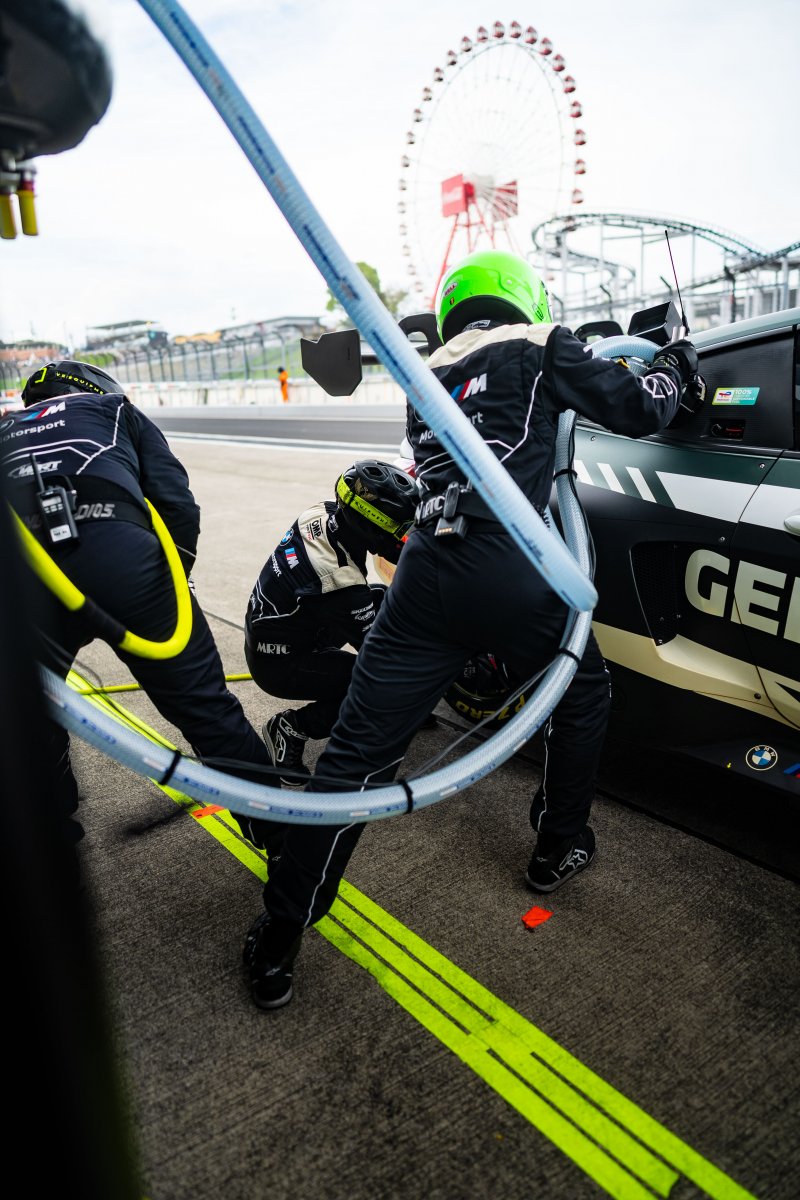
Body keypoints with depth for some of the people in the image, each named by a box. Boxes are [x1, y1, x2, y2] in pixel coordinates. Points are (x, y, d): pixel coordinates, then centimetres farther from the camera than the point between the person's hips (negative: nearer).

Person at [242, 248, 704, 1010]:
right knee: (581, 696, 26)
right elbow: (640, 410, 10)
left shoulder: (428, 375, 27)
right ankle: (558, 847, 39)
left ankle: (276, 946, 12)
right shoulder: (540, 347, 12)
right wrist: (674, 367, 32)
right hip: (510, 568, -4)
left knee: (356, 754, 5)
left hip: (425, 572, 4)